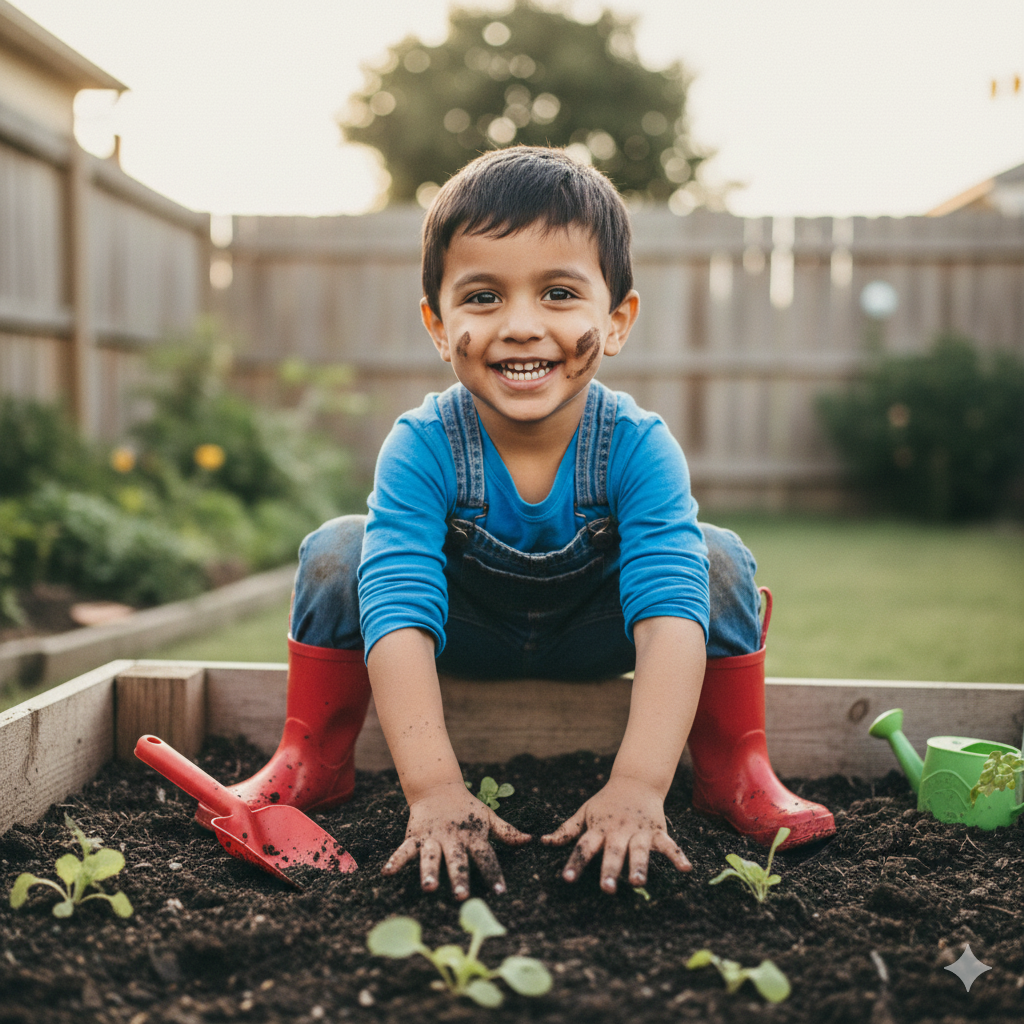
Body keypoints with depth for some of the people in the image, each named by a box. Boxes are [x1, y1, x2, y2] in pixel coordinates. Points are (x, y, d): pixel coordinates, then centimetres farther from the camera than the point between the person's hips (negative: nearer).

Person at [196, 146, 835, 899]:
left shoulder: (638, 448, -31)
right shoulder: (421, 448, -31)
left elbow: (671, 614, -40)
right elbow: (398, 613, -39)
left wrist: (638, 788, -53)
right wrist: (433, 790, -49)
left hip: (593, 638, 0)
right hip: (461, 634, 0)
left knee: (720, 560, -24)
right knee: (337, 550, -24)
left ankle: (737, 774, -6)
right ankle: (313, 761, -4)